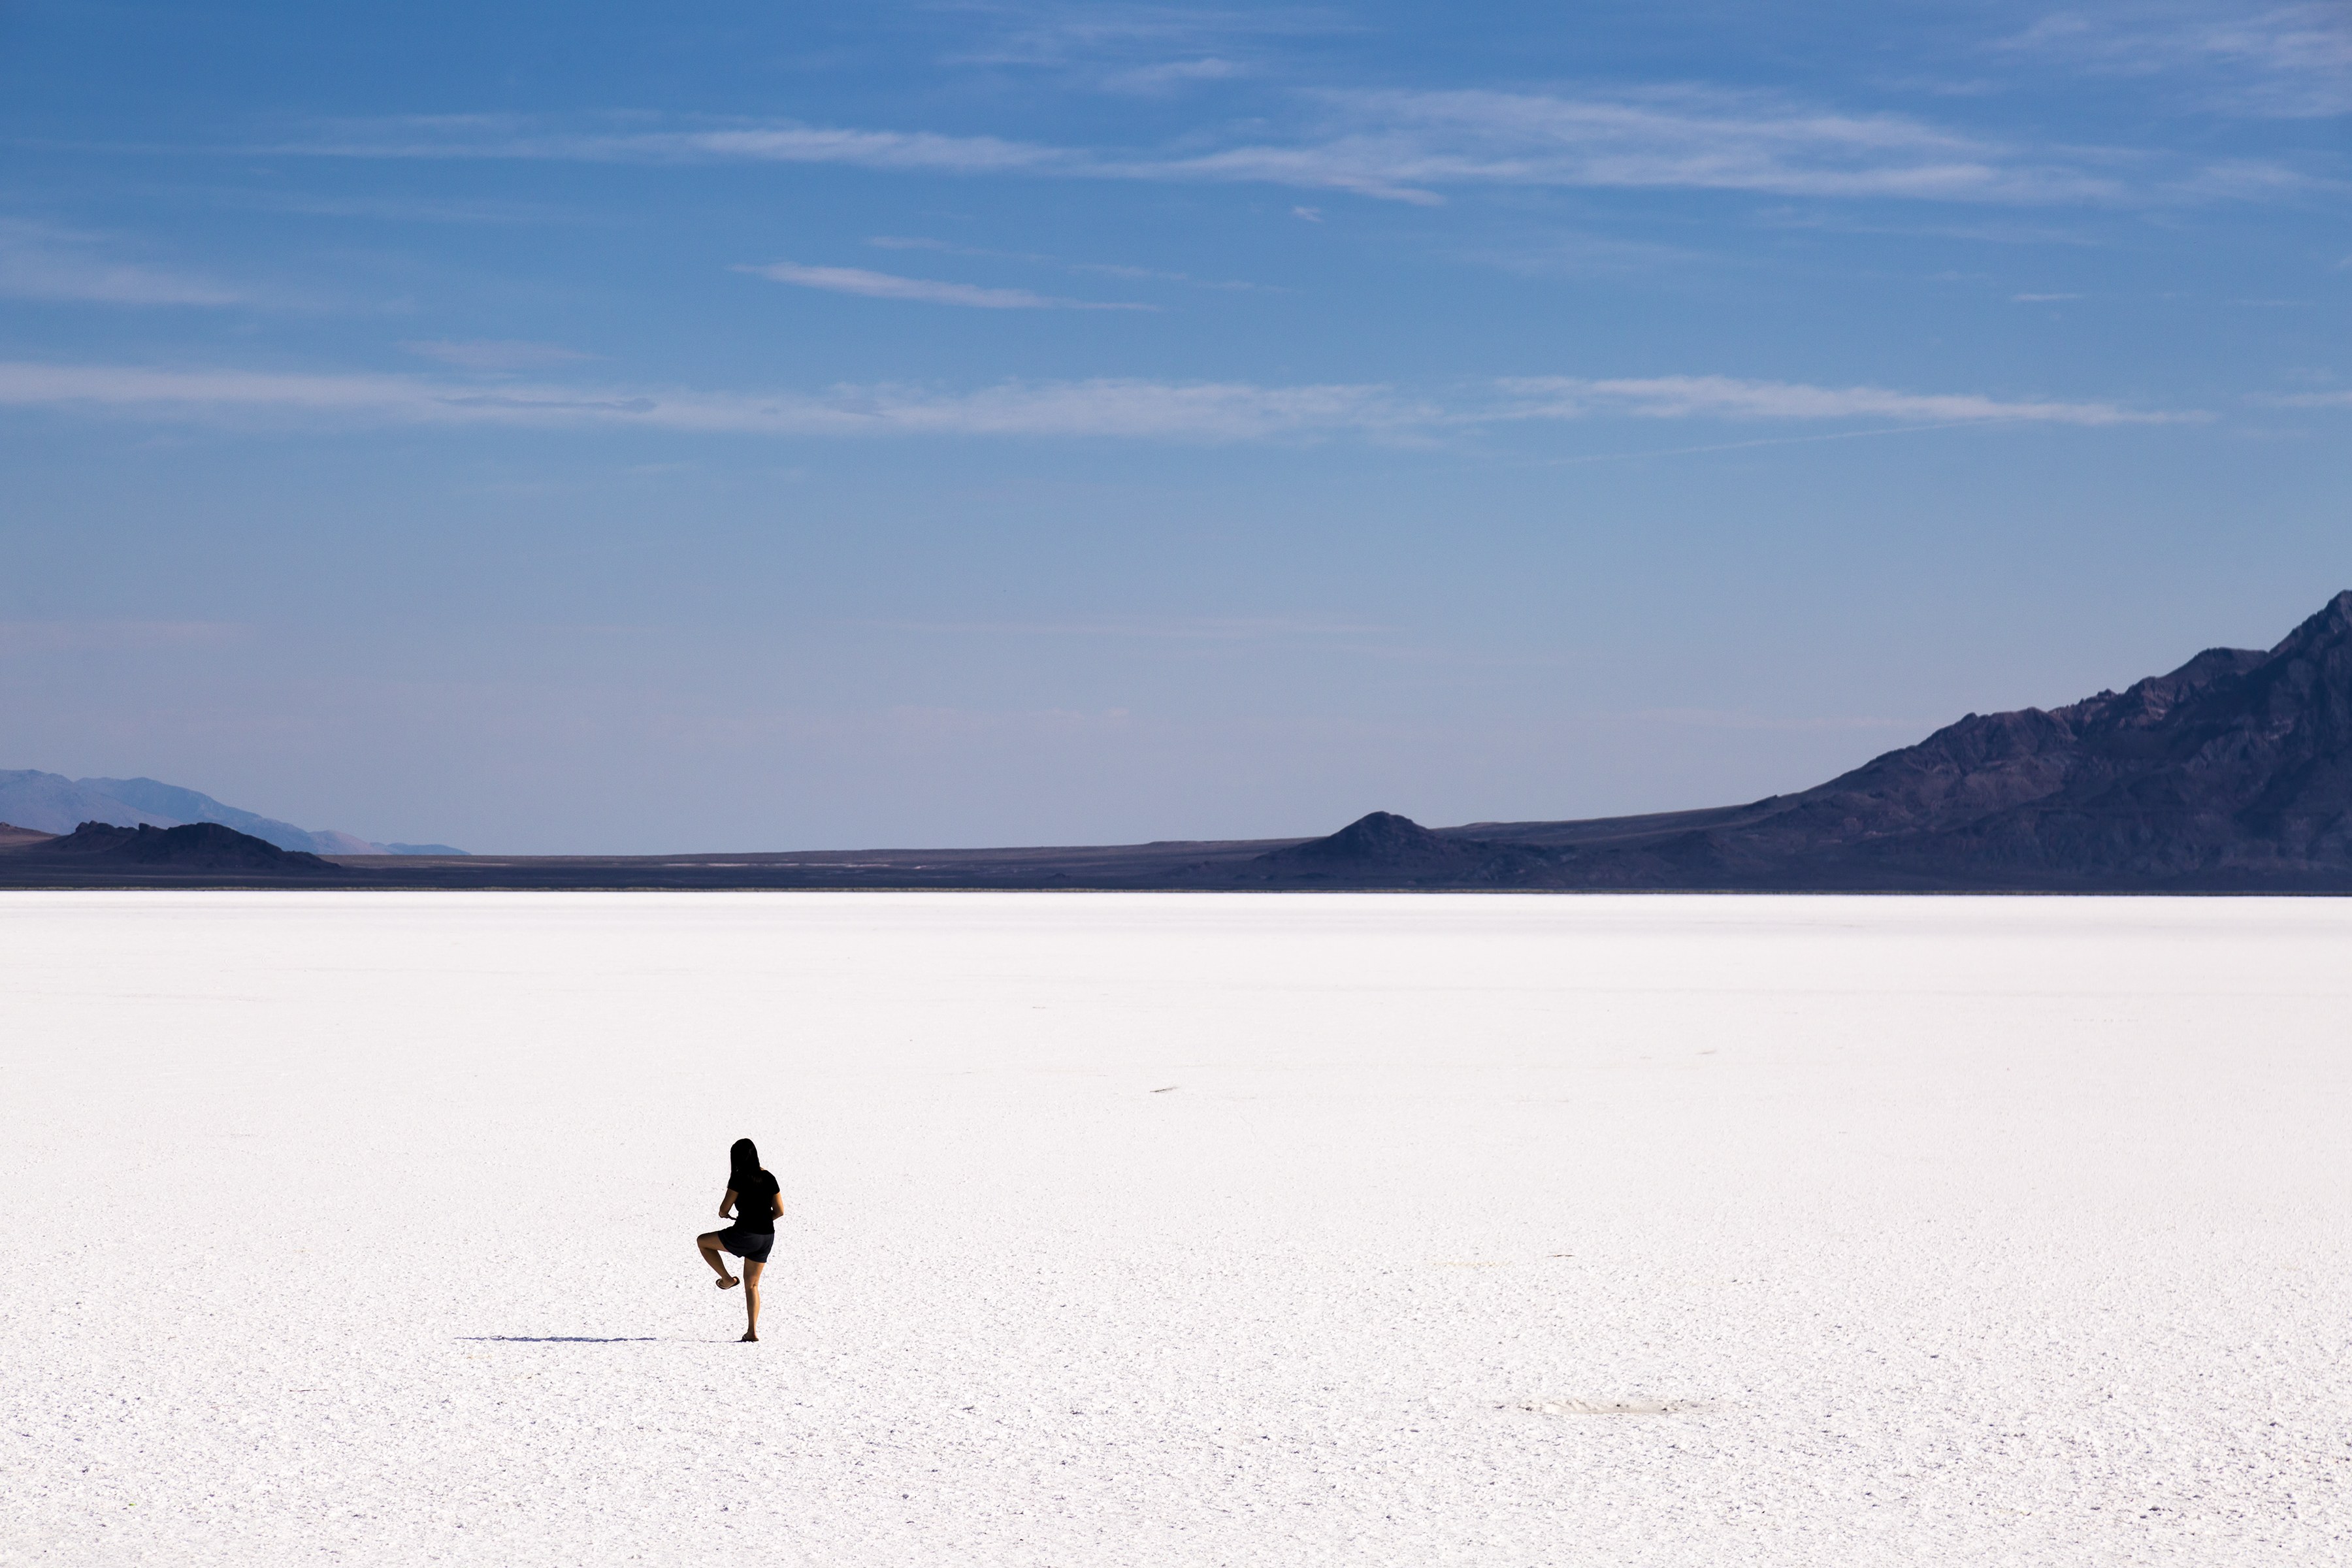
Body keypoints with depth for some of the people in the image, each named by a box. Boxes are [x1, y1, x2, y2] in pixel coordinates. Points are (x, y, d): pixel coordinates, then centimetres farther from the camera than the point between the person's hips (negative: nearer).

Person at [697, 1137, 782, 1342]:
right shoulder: (769, 1178, 8)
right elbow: (779, 1211, 10)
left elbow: (724, 1209, -8)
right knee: (752, 1285, 17)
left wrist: (723, 1214, 16)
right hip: (767, 1237, 7)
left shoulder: (739, 1178, -9)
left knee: (702, 1242, 16)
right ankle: (752, 1331, 10)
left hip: (744, 1234, -7)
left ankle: (727, 1279, 18)